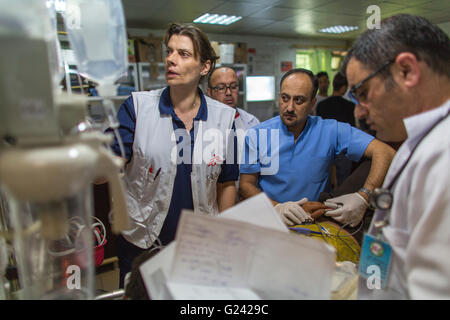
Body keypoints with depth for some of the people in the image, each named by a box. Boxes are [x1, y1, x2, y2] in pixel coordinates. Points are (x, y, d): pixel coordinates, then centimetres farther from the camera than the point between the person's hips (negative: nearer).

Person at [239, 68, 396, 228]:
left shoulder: (329, 131, -3)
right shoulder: (256, 135, -3)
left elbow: (384, 152, -6)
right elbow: (245, 185, -4)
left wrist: (363, 197, -22)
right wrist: (276, 207, -22)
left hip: (314, 222, 4)